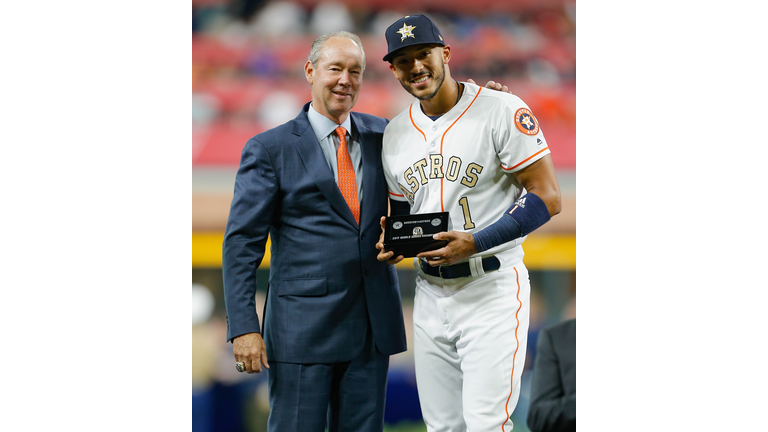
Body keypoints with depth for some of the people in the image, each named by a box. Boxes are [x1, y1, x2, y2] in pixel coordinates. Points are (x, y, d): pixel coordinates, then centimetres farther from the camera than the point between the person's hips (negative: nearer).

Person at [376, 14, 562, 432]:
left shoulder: (503, 112, -9)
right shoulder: (395, 134, 11)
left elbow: (546, 197, -12)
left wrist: (475, 243, -21)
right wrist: (392, 241, -1)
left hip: (491, 288, -6)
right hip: (430, 294, 6)